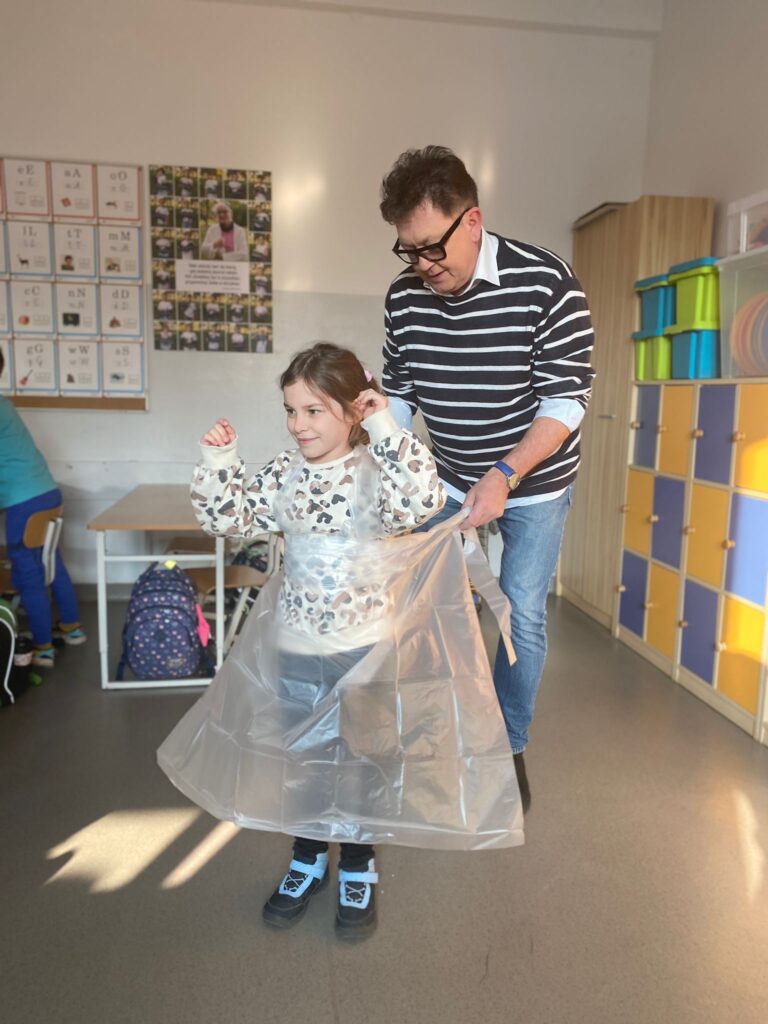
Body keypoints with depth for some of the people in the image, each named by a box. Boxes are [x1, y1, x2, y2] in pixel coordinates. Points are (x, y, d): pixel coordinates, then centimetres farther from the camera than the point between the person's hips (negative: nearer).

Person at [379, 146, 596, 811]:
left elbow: (567, 401, -20)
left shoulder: (546, 284, -22)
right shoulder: (405, 297, -8)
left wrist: (504, 475, -31)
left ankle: (510, 746, 25)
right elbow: (399, 393, 3)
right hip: (450, 477, 4)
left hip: (535, 480, -3)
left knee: (523, 616, 2)